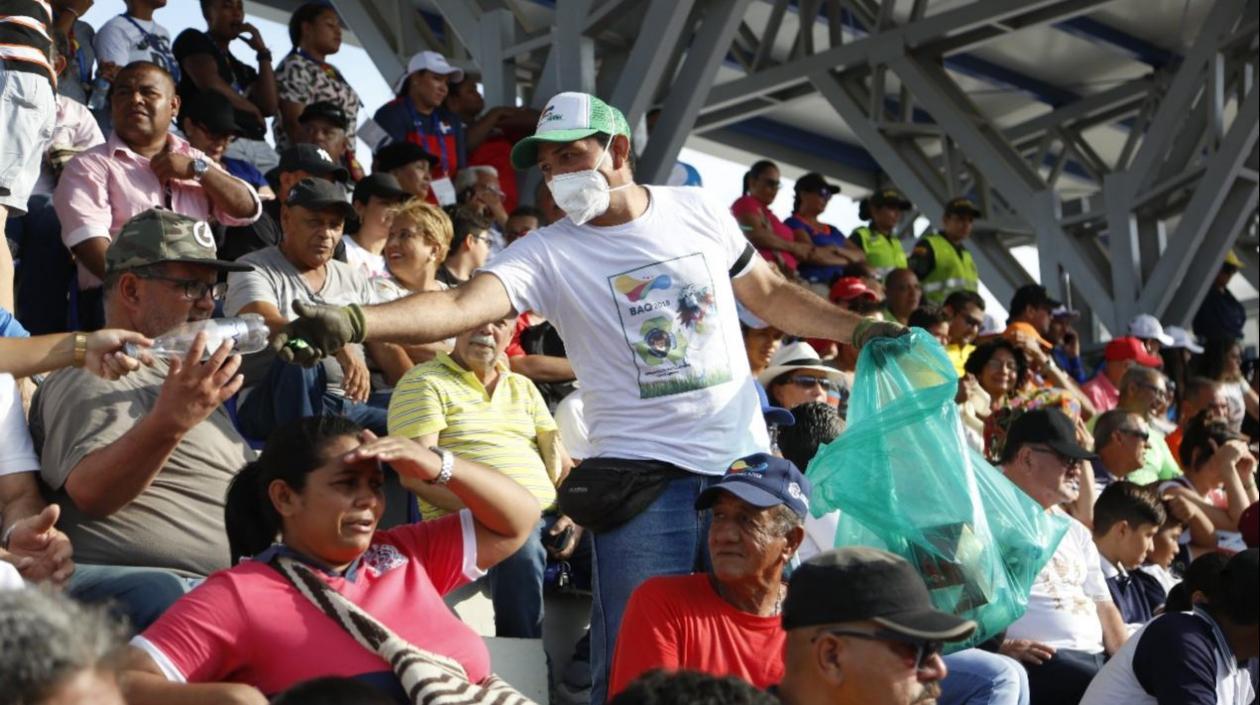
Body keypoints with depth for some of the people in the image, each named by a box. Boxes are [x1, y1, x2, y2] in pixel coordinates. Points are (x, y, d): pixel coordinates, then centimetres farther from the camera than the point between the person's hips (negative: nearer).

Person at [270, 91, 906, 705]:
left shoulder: (697, 211, 4)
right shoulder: (547, 253, -7)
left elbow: (770, 294, 18)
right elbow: (461, 305, -23)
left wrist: (860, 329, 8)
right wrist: (351, 322, -39)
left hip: (746, 461, 3)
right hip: (645, 473, -3)